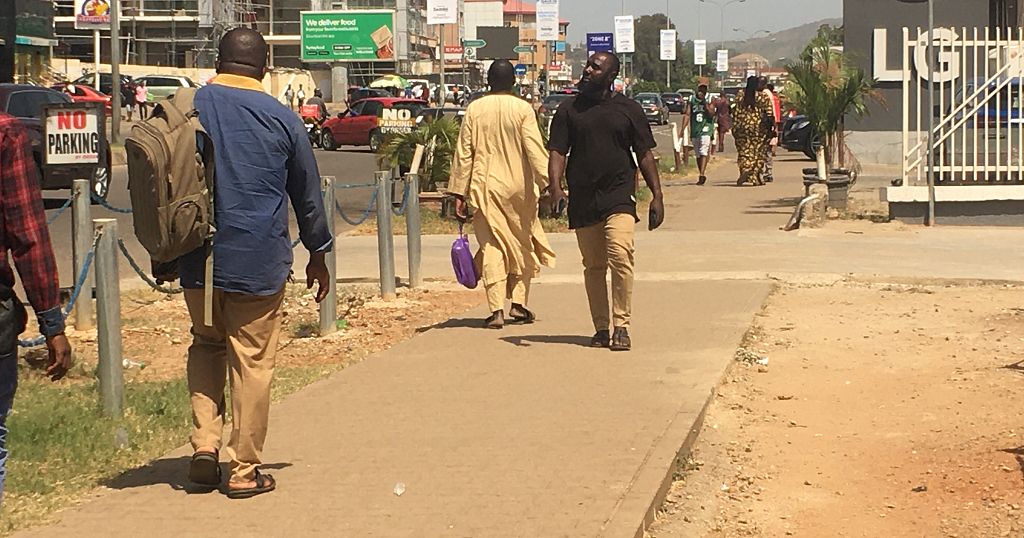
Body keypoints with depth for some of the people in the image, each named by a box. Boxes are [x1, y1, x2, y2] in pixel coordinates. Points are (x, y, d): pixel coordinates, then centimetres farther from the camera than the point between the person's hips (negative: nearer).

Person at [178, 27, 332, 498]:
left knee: (206, 344, 21)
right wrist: (317, 254, 20)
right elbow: (307, 193, 7)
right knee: (252, 361, 5)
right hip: (259, 261, -2)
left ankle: (204, 443, 7)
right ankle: (244, 470, 9)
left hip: (197, 259, 2)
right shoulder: (281, 119, -3)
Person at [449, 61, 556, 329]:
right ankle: (518, 304, 12)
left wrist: (459, 194, 6)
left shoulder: (474, 110, 1)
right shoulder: (522, 109, -5)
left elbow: (464, 153, 2)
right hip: (518, 187, -1)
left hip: (485, 188, 1)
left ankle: (496, 309, -4)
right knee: (523, 244, 15)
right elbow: (535, 150, -11)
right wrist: (547, 184, -10)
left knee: (492, 247, 3)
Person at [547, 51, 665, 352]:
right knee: (593, 266, 7)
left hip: (619, 197, -2)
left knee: (620, 256, -19)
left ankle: (621, 327, -14)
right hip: (582, 200, 2)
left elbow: (645, 155, 10)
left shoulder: (628, 110, 7)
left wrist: (657, 195, 4)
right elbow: (557, 152, 4)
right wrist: (555, 185, -13)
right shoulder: (569, 110, 9)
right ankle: (601, 329, 17)